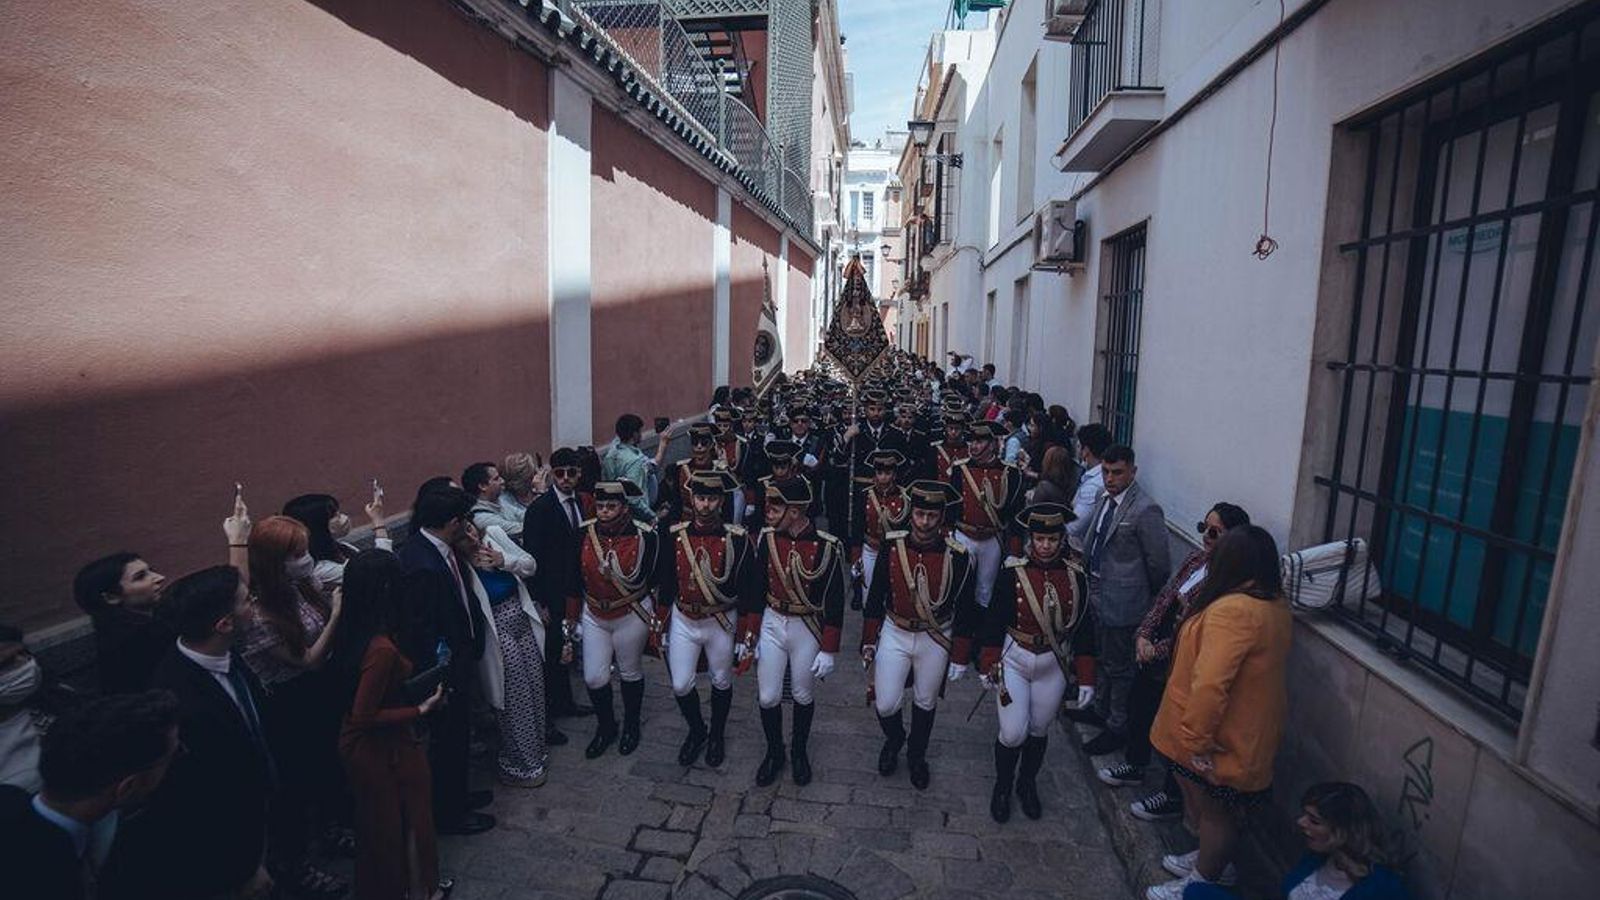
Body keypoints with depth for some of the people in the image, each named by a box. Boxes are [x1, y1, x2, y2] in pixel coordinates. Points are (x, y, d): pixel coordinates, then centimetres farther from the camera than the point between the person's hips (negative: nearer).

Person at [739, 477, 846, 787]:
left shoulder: (828, 547, -19)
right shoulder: (767, 538, -9)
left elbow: (835, 602, -12)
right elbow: (755, 589, 0)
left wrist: (828, 650, -11)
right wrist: (747, 636, 0)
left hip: (807, 629, -2)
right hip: (771, 624, 2)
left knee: (803, 696, 16)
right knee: (768, 697, 8)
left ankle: (800, 752, 40)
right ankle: (774, 752, 33)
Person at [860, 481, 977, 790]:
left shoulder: (958, 558, -18)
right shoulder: (891, 547, -15)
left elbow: (965, 612, -8)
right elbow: (875, 597, -3)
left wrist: (959, 659, -4)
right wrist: (869, 642, 0)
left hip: (935, 641, 0)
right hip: (894, 634, 1)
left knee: (925, 703, 18)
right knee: (885, 704, 3)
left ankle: (916, 755, 45)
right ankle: (894, 739, 38)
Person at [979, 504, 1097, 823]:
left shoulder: (1074, 575, -8)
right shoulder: (1013, 572, -14)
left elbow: (1082, 628, -2)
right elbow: (995, 621, -8)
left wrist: (1086, 678, -1)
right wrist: (988, 666, -6)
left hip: (1053, 666, 2)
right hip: (1014, 661, -2)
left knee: (1039, 730, 17)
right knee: (1013, 733, -1)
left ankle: (1027, 784, 42)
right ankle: (1002, 787, 28)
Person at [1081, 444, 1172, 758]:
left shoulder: (1146, 511, -22)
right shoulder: (1105, 501, 4)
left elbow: (1160, 564, -15)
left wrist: (1149, 599, -2)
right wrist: (1091, 581, 13)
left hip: (1122, 602, -8)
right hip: (1099, 595, 8)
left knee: (1119, 667, 7)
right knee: (1104, 659, 24)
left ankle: (1117, 728, 24)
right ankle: (1101, 710, 43)